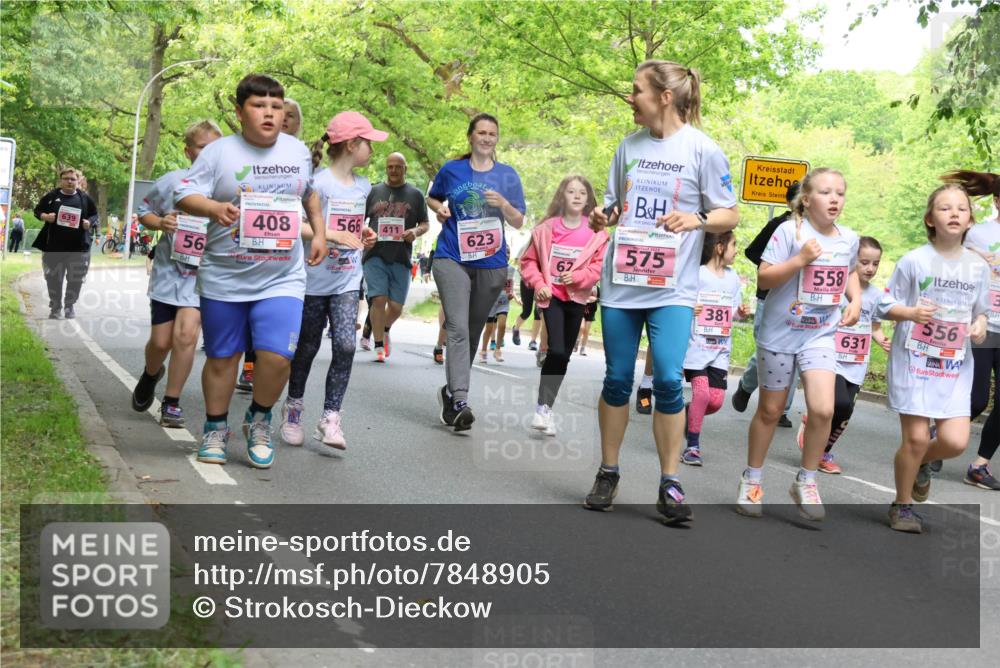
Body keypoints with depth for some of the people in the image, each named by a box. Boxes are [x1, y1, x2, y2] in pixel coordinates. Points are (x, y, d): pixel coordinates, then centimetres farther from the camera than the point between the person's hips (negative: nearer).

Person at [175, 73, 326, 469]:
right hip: (223, 279, -1)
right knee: (222, 358, 9)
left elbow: (309, 194, 26)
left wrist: (319, 233, 17)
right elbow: (183, 195, -11)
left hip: (282, 279, 1)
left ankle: (259, 419, 14)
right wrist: (215, 208, -29)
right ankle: (216, 428, 29)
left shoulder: (299, 151, 8)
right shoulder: (219, 152, -4)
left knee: (277, 356, -13)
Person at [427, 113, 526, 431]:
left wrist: (504, 204, -13)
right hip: (452, 259, -2)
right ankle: (459, 401, -23)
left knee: (473, 332, 11)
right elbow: (432, 198, 22)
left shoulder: (507, 175, 6)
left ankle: (451, 390, 28)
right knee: (458, 328, -16)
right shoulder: (452, 170, 5)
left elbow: (519, 223, 6)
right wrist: (439, 209, 0)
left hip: (491, 262, 2)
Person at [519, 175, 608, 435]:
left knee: (564, 355, 9)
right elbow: (529, 260, 4)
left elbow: (601, 265, -4)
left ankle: (547, 408, 22)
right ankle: (543, 407, -9)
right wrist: (539, 284, -9)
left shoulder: (596, 233, -3)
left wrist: (577, 276, -18)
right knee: (556, 350, -18)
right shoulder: (547, 228, -3)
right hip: (551, 296, -2)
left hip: (576, 298, 3)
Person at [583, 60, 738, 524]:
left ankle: (669, 485, -1)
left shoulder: (702, 150, -4)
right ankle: (608, 473, 20)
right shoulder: (629, 146, 9)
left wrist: (697, 220, -21)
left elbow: (730, 215, -1)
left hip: (672, 286, -4)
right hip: (621, 279, 4)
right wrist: (602, 217, -4)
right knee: (617, 379, 7)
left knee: (668, 379, -13)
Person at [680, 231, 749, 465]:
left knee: (716, 400, -2)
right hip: (696, 345, -5)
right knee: (702, 392, -16)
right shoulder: (696, 274, -7)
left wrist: (740, 313, -4)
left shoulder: (733, 277, 10)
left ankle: (689, 416, 29)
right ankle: (692, 446, -2)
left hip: (720, 349, 5)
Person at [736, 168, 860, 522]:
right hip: (780, 333, -3)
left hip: (821, 335, 3)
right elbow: (763, 278, -15)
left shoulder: (849, 239, 2)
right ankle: (751, 479, 29)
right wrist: (801, 259, -26)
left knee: (823, 410, -14)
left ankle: (806, 481, 6)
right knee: (770, 411, 9)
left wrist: (855, 300, 7)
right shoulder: (790, 231, -13)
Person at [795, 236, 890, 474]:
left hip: (856, 365, 5)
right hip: (832, 359, -4)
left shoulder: (876, 295, 7)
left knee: (845, 414, 2)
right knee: (841, 404, -23)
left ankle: (823, 452, 24)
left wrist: (883, 340, -2)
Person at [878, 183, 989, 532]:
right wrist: (913, 313, -21)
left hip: (956, 365, 3)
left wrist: (980, 325, -8)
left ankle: (921, 462, 28)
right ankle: (902, 505, 19)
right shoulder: (914, 261, -7)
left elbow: (980, 310, 14)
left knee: (955, 441, -7)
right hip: (915, 360, -3)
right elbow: (886, 306, -2)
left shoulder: (978, 266, 4)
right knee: (916, 437, -3)